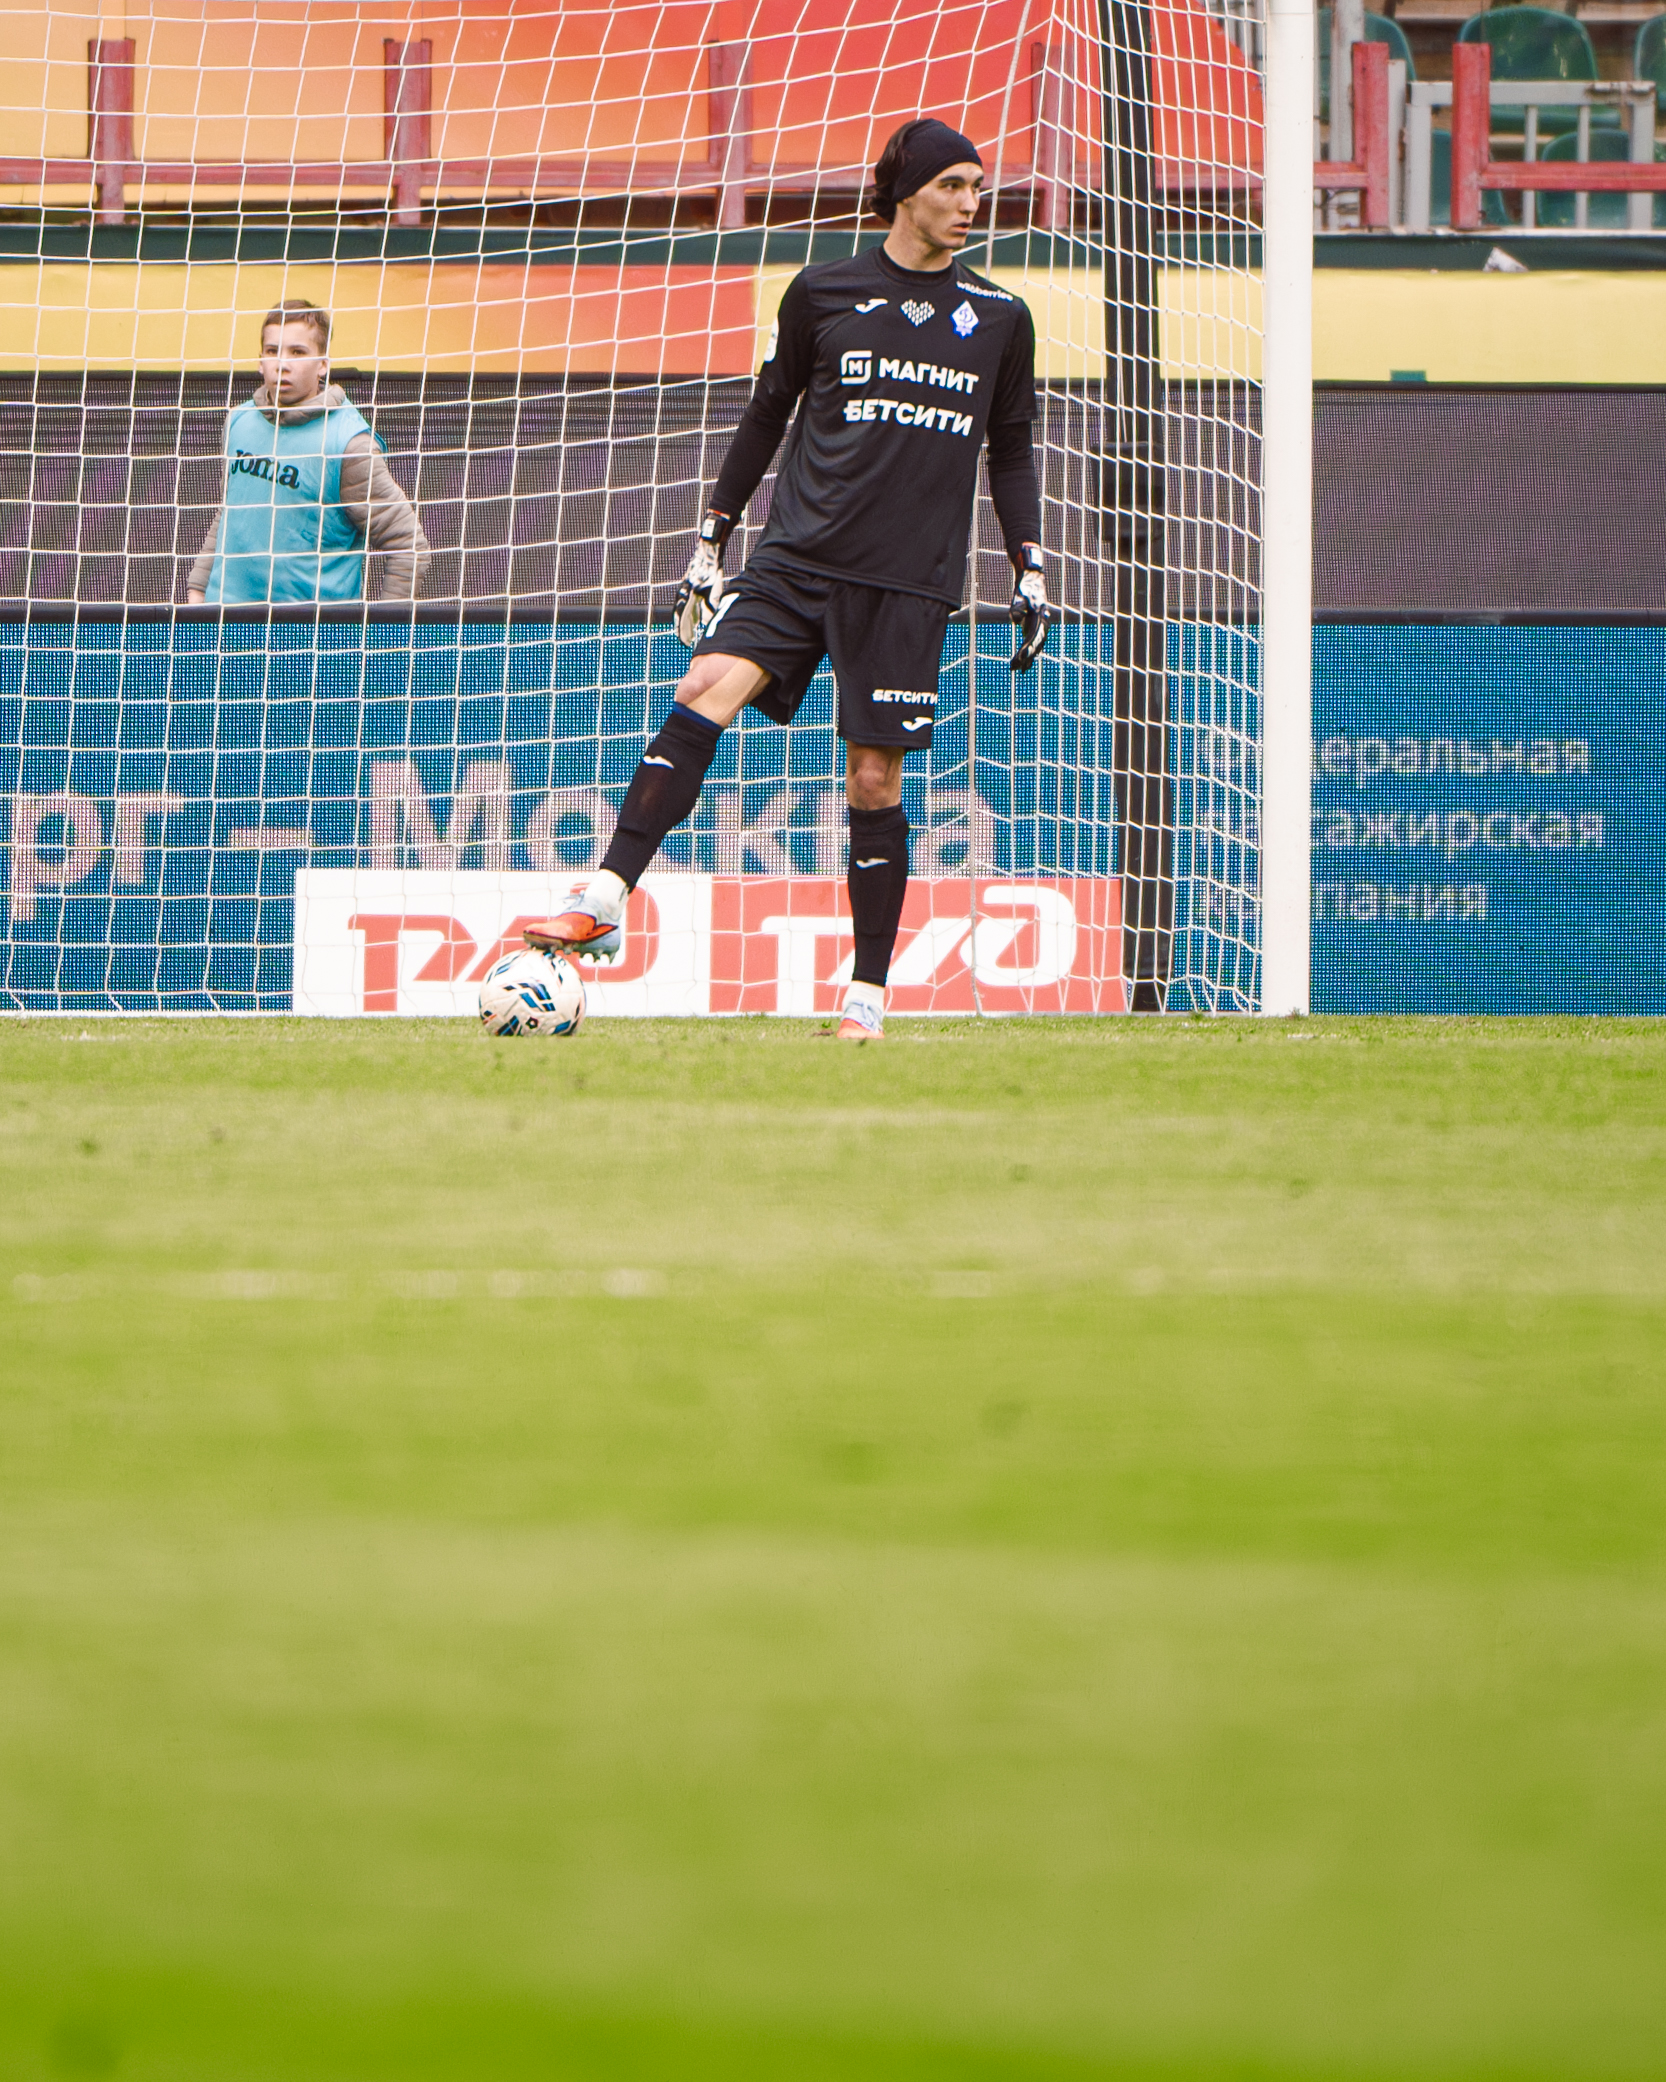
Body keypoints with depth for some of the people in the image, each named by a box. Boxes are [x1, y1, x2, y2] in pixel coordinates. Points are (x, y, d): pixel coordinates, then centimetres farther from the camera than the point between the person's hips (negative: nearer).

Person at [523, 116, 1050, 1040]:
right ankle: (604, 900, -22)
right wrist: (713, 537, 13)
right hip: (800, 553, -1)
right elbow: (767, 414, 13)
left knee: (875, 780, -1)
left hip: (911, 581, 1)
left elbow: (1011, 453, 18)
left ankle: (868, 991, 10)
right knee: (705, 692, -21)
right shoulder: (822, 294, 5)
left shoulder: (999, 321, 9)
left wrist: (1031, 572, 12)